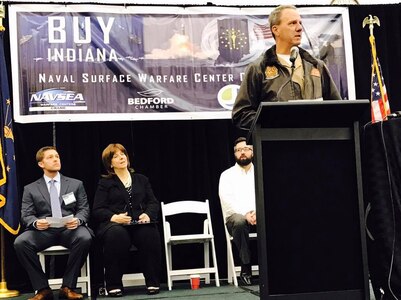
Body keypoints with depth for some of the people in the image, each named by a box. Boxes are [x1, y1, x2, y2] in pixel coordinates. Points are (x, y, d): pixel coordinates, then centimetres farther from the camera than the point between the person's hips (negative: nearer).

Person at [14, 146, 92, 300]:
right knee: (20, 242, -30)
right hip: (43, 230, 1)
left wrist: (77, 220, -14)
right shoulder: (30, 189, 16)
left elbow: (84, 209, 10)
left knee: (85, 238, -35)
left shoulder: (76, 184, 18)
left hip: (69, 229, 0)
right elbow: (26, 215, 7)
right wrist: (36, 223, -17)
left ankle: (67, 287, -20)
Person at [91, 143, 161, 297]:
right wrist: (114, 217, -18)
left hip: (139, 223, 2)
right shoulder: (105, 183, 15)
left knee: (150, 234, -34)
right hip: (113, 224, -2)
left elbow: (154, 203, 15)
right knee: (117, 235, -38)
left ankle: (152, 282, -22)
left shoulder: (142, 180, 23)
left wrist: (148, 214, -9)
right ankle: (113, 284, -27)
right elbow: (97, 210, 3)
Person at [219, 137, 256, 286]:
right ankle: (246, 268, -27)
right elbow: (227, 200, -6)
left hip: (259, 216, 1)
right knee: (239, 222, -38)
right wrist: (245, 214, -22)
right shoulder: (227, 175, 9)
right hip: (235, 216, -1)